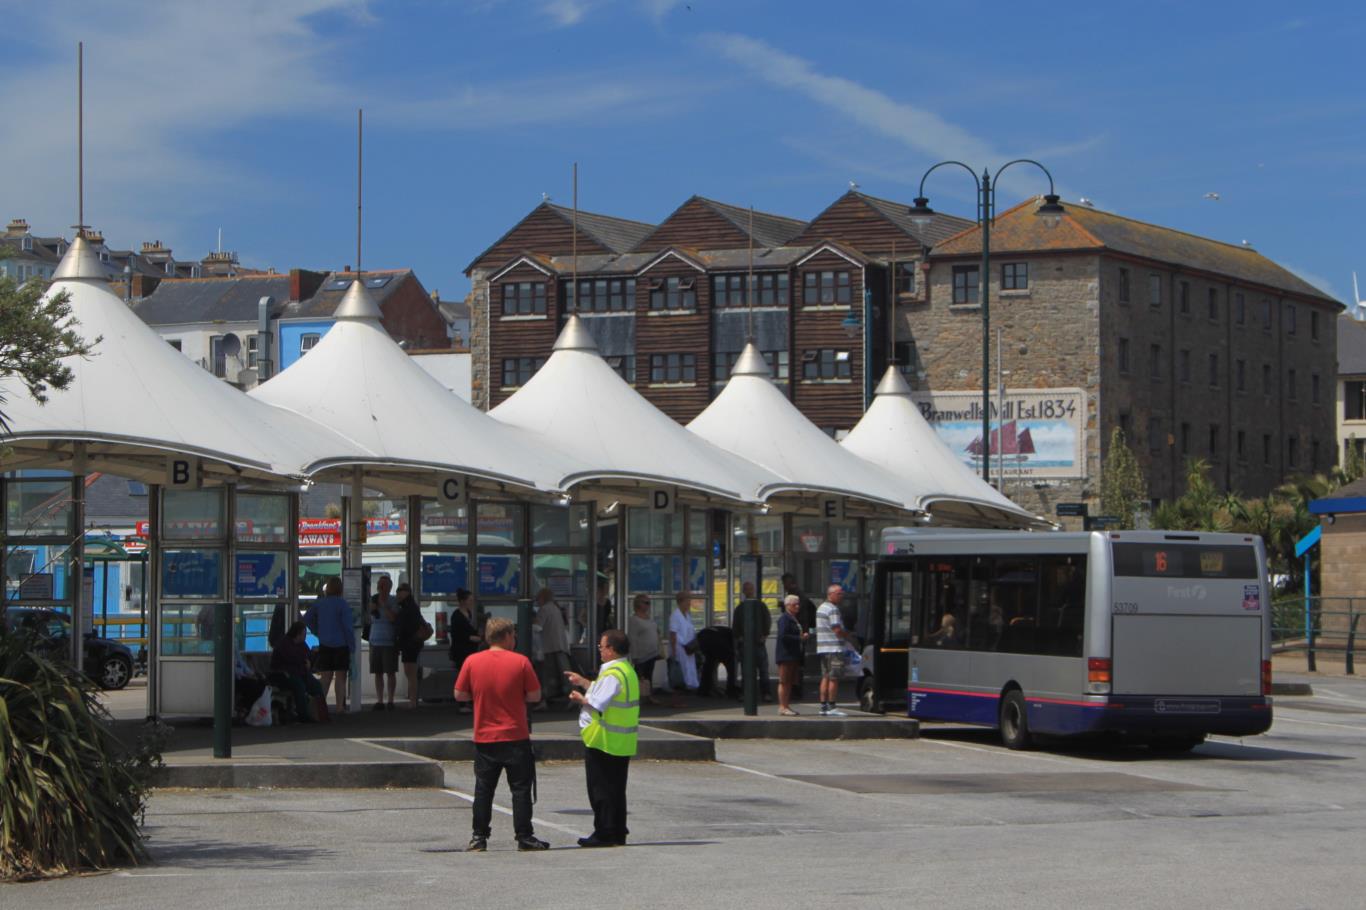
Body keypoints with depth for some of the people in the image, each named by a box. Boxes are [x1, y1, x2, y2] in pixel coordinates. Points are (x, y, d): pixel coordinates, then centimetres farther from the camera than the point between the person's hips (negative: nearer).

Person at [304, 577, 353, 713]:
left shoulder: (319, 603, 4)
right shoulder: (343, 605, -11)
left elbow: (306, 619, 8)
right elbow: (347, 625, -13)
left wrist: (317, 631, 13)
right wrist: (351, 642, -6)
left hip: (324, 645, 4)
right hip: (340, 644, -4)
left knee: (326, 677, 11)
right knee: (341, 677, 3)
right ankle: (340, 707, 0)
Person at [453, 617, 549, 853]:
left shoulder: (472, 661, -2)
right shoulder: (520, 662, -8)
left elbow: (459, 694, 2)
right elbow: (535, 696, -5)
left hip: (484, 738, 2)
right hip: (516, 736, -2)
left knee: (483, 789, 10)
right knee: (521, 788, 5)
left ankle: (479, 837, 10)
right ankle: (524, 836, 4)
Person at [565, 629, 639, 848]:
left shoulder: (612, 674, -19)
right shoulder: (627, 670, 13)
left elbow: (597, 705, -24)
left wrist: (581, 699, -6)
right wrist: (582, 682, 25)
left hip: (603, 740, -9)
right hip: (621, 743, 9)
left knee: (601, 789, -1)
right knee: (616, 789, 14)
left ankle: (604, 833, 1)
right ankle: (617, 833, 17)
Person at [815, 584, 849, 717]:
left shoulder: (821, 608, 18)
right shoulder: (832, 609, -14)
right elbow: (838, 630, -20)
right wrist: (848, 634, -1)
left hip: (822, 648, 10)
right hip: (834, 648, -10)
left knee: (825, 678, 11)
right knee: (834, 679, -7)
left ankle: (823, 706, 11)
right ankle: (831, 707, -8)